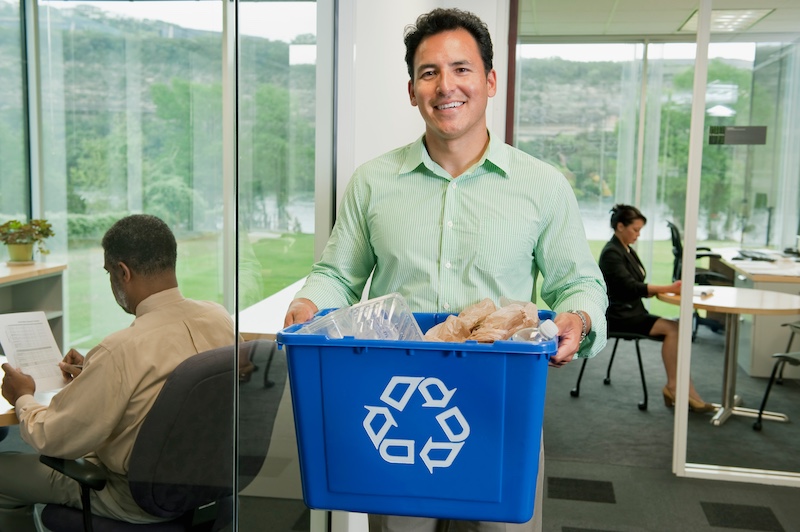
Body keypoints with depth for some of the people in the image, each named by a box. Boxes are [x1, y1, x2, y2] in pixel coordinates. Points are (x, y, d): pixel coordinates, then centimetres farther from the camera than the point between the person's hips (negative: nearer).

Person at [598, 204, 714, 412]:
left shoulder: (627, 250, 16)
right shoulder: (611, 253, -12)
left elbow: (637, 287, 17)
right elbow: (629, 286, -21)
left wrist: (659, 290, -3)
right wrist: (668, 288, -24)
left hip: (633, 311, 8)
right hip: (619, 316, -8)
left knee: (677, 329, -13)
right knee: (671, 328, -21)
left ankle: (676, 387, -20)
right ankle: (673, 386, -11)